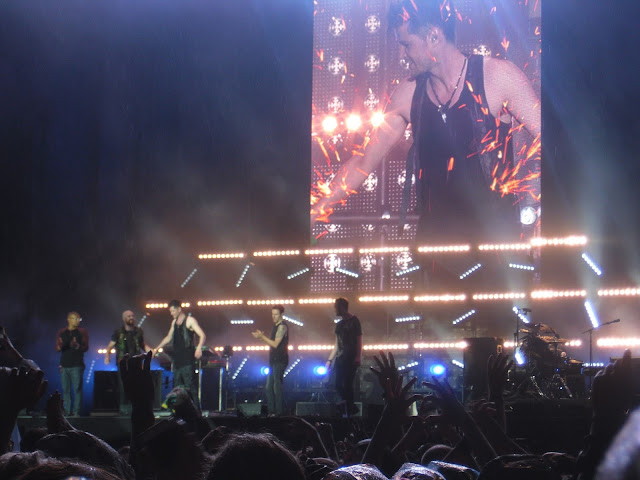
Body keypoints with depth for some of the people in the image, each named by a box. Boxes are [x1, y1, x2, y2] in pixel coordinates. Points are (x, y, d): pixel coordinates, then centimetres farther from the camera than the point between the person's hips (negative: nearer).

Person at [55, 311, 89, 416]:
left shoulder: (82, 332, 6)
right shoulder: (61, 332, 13)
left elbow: (86, 347, -1)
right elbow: (57, 348, 9)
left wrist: (77, 346, -21)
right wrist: (60, 346, -15)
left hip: (77, 365, -3)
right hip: (64, 365, 3)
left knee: (77, 389, -8)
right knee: (65, 389, 3)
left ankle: (76, 412, -7)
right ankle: (67, 411, 8)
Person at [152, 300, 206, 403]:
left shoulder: (190, 320, -5)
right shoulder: (174, 322, 18)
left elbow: (202, 335, -13)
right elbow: (168, 338, 31)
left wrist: (199, 348, -30)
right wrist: (156, 349, 29)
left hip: (187, 358, -8)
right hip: (177, 358, 8)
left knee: (190, 385, -12)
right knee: (177, 386, 6)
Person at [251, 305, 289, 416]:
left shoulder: (282, 326, -13)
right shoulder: (276, 326, 18)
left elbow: (275, 344, -19)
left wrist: (262, 336, -13)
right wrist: (262, 337, 7)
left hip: (280, 361, -10)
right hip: (274, 360, 10)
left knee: (277, 387, -10)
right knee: (269, 387, 9)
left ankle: (279, 412, -8)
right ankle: (272, 412, 11)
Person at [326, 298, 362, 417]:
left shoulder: (353, 321, -1)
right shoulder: (339, 324, 19)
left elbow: (359, 340, -7)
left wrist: (358, 357, -17)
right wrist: (330, 360, 17)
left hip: (351, 359, -7)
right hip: (340, 359, 7)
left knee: (347, 385, -9)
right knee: (339, 385, 2)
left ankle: (349, 411, -5)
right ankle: (352, 408, 14)